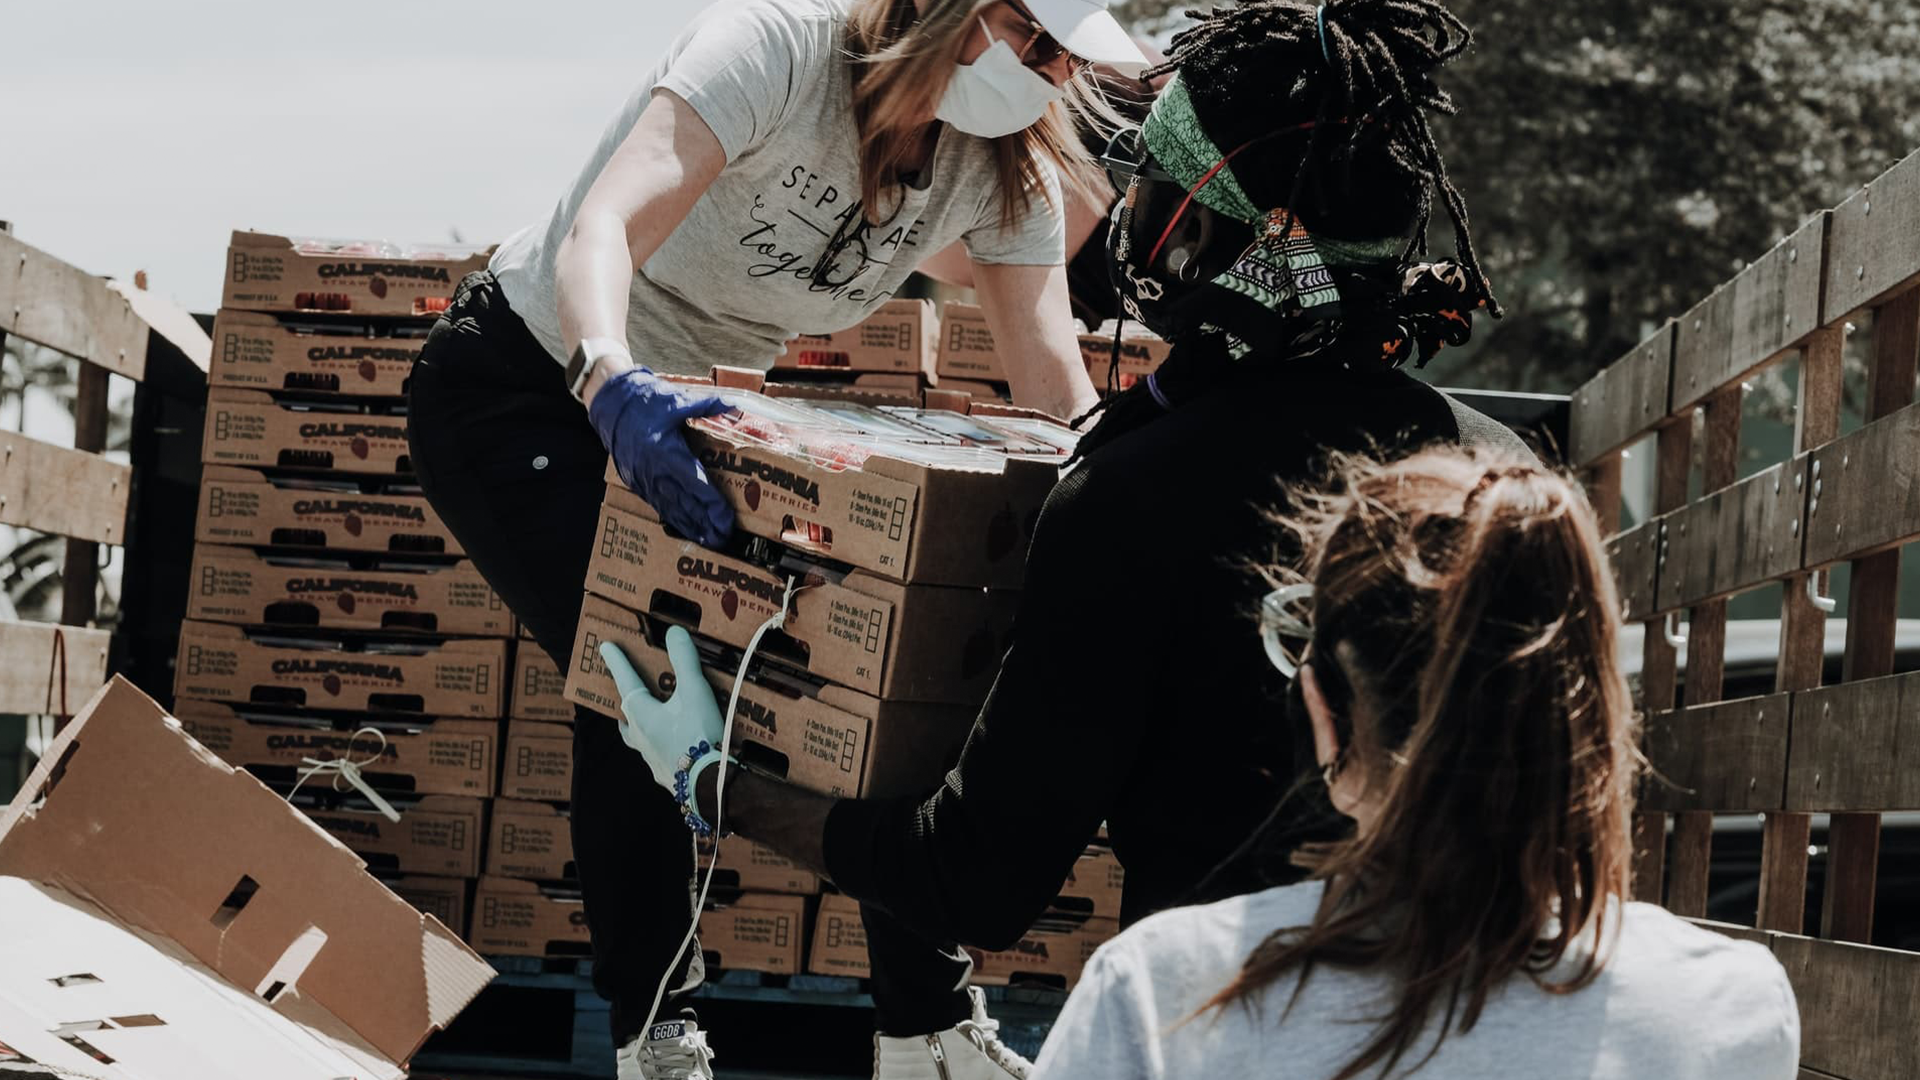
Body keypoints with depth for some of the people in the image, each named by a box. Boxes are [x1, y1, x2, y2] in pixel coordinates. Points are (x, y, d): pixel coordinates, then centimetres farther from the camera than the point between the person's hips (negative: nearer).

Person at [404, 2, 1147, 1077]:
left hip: (694, 408, 7)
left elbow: (1055, 378, -13)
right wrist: (613, 383, -62)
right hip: (522, 381, -7)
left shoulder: (1006, 163, -10)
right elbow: (601, 229, -43)